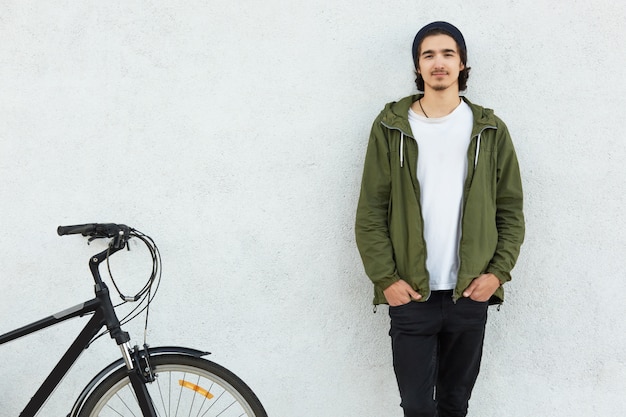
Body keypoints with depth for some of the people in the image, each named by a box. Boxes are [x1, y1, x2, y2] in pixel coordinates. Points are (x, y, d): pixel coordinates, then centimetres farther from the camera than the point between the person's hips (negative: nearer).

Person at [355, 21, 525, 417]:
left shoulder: (490, 131, 5)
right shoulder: (391, 127, 0)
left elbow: (511, 211, 7)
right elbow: (371, 212, -1)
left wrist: (498, 272, -4)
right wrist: (385, 279, -8)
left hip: (471, 295, 2)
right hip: (410, 296, -1)